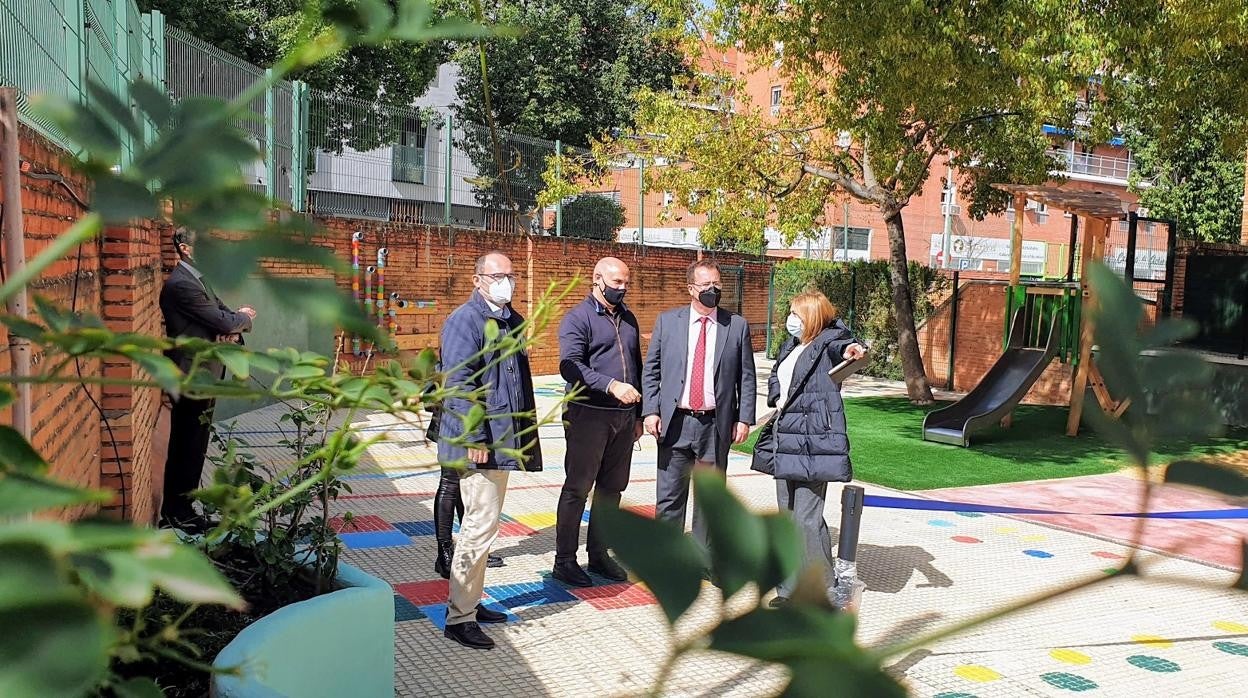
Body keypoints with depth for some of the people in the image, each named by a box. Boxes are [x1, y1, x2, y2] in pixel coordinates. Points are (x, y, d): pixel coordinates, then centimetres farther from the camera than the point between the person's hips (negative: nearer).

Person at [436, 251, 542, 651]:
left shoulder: (513, 321, 15)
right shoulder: (465, 320, -12)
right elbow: (460, 384, -19)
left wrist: (525, 433, 20)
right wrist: (475, 438, -22)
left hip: (505, 441, 9)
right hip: (478, 442, -9)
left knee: (484, 523, 16)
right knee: (481, 525, -9)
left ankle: (470, 601, 28)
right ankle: (458, 617, 1)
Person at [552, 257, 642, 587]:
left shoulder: (628, 319, 16)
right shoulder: (577, 318, -6)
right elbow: (570, 366, -18)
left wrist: (637, 415, 20)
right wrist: (611, 385, -29)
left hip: (623, 417, 7)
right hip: (589, 415, -7)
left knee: (612, 488, 12)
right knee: (577, 488, 0)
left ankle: (599, 554, 25)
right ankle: (565, 561, 9)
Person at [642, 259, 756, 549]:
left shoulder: (737, 326, 3)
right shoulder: (667, 321, 4)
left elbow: (746, 377, 5)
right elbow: (650, 370, 5)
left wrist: (744, 418, -2)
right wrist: (650, 411, -4)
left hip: (716, 425, 0)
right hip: (675, 422, 0)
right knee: (669, 498, 5)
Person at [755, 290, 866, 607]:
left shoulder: (828, 342, -7)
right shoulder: (790, 346, 17)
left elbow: (839, 345, -29)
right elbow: (775, 375, 29)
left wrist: (850, 349, -52)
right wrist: (777, 398, 10)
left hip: (813, 442, -9)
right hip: (786, 441, 9)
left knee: (807, 517, -9)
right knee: (788, 516, 13)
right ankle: (791, 587, 24)